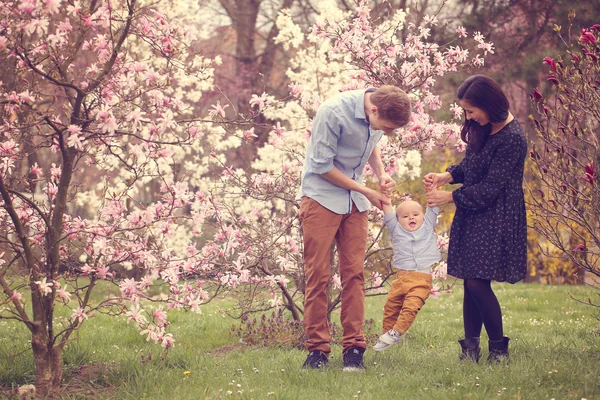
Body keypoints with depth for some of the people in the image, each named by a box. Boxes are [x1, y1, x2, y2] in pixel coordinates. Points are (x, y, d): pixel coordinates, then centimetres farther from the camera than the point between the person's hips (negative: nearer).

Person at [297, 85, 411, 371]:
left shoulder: (378, 115, -3)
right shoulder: (333, 112, -23)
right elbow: (322, 165, -17)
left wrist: (381, 174, -1)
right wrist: (366, 191, -11)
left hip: (354, 203, 5)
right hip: (321, 196, -5)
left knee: (354, 273, 0)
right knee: (317, 275, -4)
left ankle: (354, 347, 3)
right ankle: (317, 349, 2)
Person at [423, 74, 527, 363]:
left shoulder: (512, 138, -19)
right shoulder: (483, 129, 8)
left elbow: (489, 188, -18)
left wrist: (449, 198, -12)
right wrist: (446, 176, 1)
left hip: (495, 219, -8)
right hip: (472, 216, 8)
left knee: (477, 282, -11)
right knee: (470, 282, 6)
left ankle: (499, 348, 3)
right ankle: (470, 348, 10)